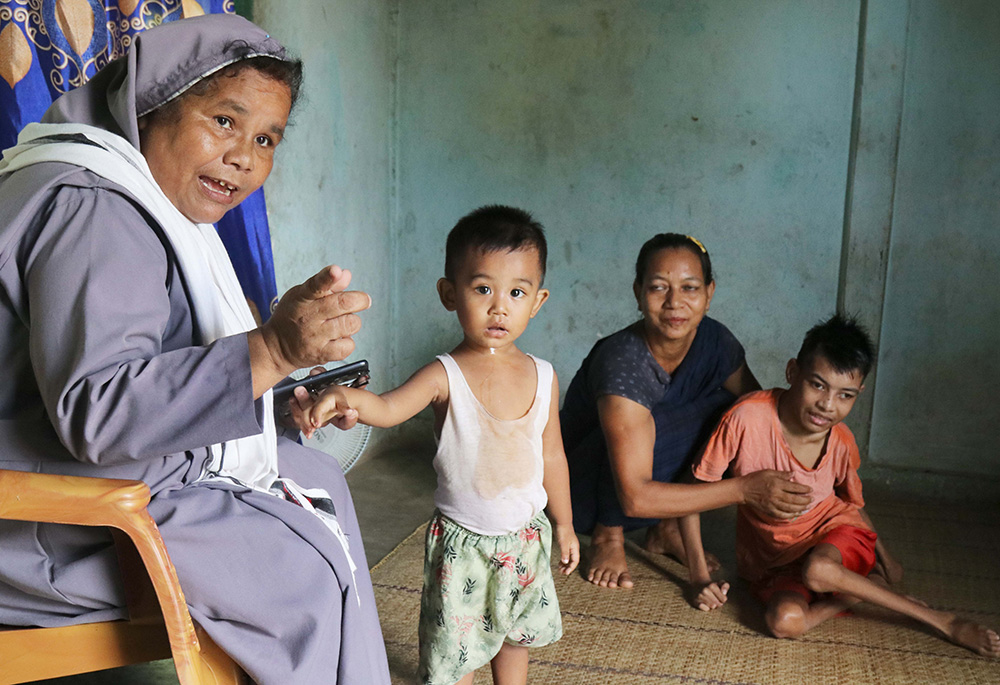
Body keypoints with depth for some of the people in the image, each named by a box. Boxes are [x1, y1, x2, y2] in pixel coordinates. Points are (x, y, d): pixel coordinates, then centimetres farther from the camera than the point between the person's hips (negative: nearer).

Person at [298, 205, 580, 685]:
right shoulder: (444, 376, -19)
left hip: (525, 537, 4)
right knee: (455, 646, 9)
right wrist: (349, 399, -60)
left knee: (517, 634, 24)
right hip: (462, 542, -4)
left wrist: (564, 525, 14)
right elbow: (388, 407, -38)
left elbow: (551, 455, 5)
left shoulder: (543, 378, -6)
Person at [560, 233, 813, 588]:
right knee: (645, 427, -34)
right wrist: (745, 489, -38)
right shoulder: (623, 364, -33)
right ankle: (608, 536, -7)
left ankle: (667, 528, 2)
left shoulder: (715, 341, -14)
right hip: (585, 490, -6)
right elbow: (635, 497, -36)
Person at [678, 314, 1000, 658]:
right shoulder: (748, 418, -25)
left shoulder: (842, 442, -13)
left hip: (834, 531, 1)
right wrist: (700, 577, -15)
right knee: (785, 622, -31)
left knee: (817, 569, -36)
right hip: (770, 560, 0)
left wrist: (885, 557, 7)